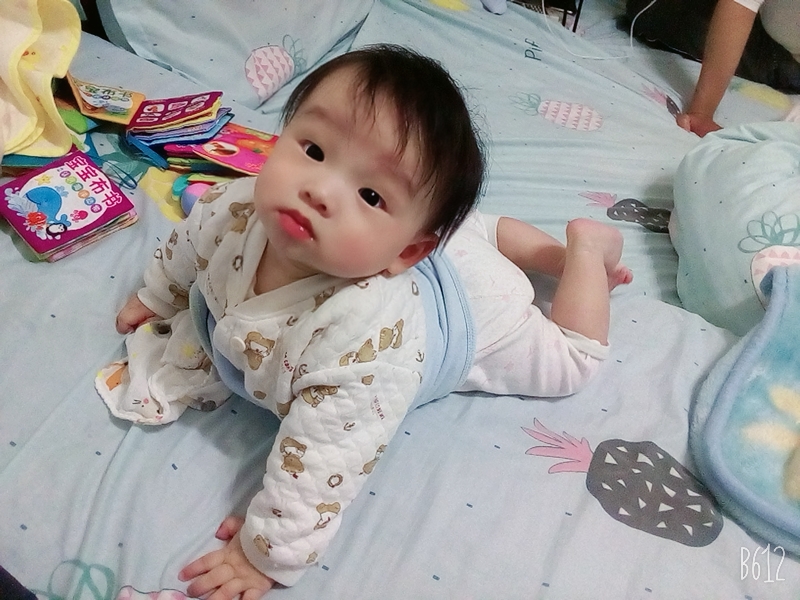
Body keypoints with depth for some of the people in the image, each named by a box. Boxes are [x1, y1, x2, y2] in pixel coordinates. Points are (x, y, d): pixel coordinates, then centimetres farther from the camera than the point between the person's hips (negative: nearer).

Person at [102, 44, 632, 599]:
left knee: (568, 360, 21)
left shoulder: (364, 338, -53)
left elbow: (321, 466, -43)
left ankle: (588, 247, 34)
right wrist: (156, 298, 11)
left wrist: (267, 555, -29)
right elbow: (183, 250, -7)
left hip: (471, 309, -5)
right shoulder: (231, 209, -32)